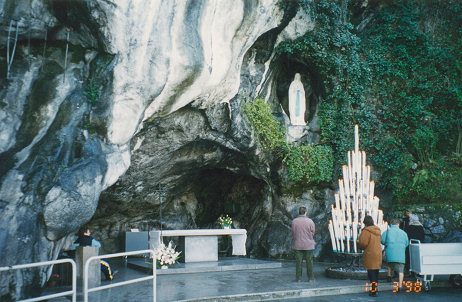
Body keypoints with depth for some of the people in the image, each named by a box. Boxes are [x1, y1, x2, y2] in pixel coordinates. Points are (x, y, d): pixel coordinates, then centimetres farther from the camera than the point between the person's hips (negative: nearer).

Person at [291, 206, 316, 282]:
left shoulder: (294, 221, -5)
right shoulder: (310, 221, -8)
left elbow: (293, 233, 2)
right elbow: (313, 233, 0)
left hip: (298, 245, 1)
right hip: (308, 245, -1)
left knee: (298, 261, 5)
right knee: (309, 261, 7)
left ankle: (298, 278, 7)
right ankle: (310, 278, 12)